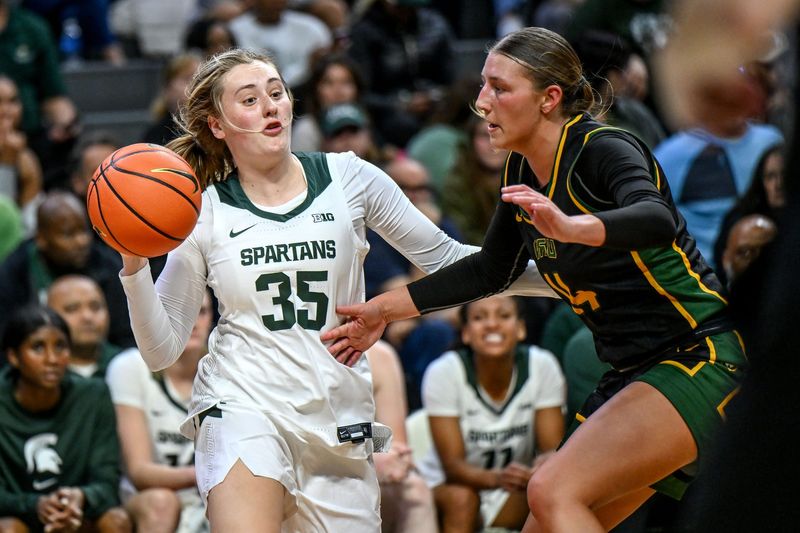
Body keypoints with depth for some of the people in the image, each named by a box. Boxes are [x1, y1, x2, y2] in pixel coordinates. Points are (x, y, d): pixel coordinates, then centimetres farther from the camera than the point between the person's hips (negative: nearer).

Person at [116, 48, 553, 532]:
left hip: (339, 420, 3)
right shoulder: (205, 215, 2)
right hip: (242, 407, -3)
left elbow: (445, 259, 10)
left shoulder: (347, 179, 3)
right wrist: (135, 265, -12)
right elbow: (162, 350, 3)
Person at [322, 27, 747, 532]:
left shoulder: (603, 150, -17)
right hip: (636, 372, 9)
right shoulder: (521, 171, 8)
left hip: (700, 357, -9)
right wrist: (385, 308, 20)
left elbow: (657, 221, -38)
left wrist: (570, 228, -56)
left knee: (552, 490, -24)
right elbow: (491, 270, 22)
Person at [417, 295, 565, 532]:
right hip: (449, 484, -2)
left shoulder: (542, 366, -13)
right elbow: (452, 464, -22)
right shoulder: (444, 372, -19)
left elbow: (552, 448, -13)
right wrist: (496, 477, -44)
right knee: (460, 497, -34)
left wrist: (545, 463, -40)